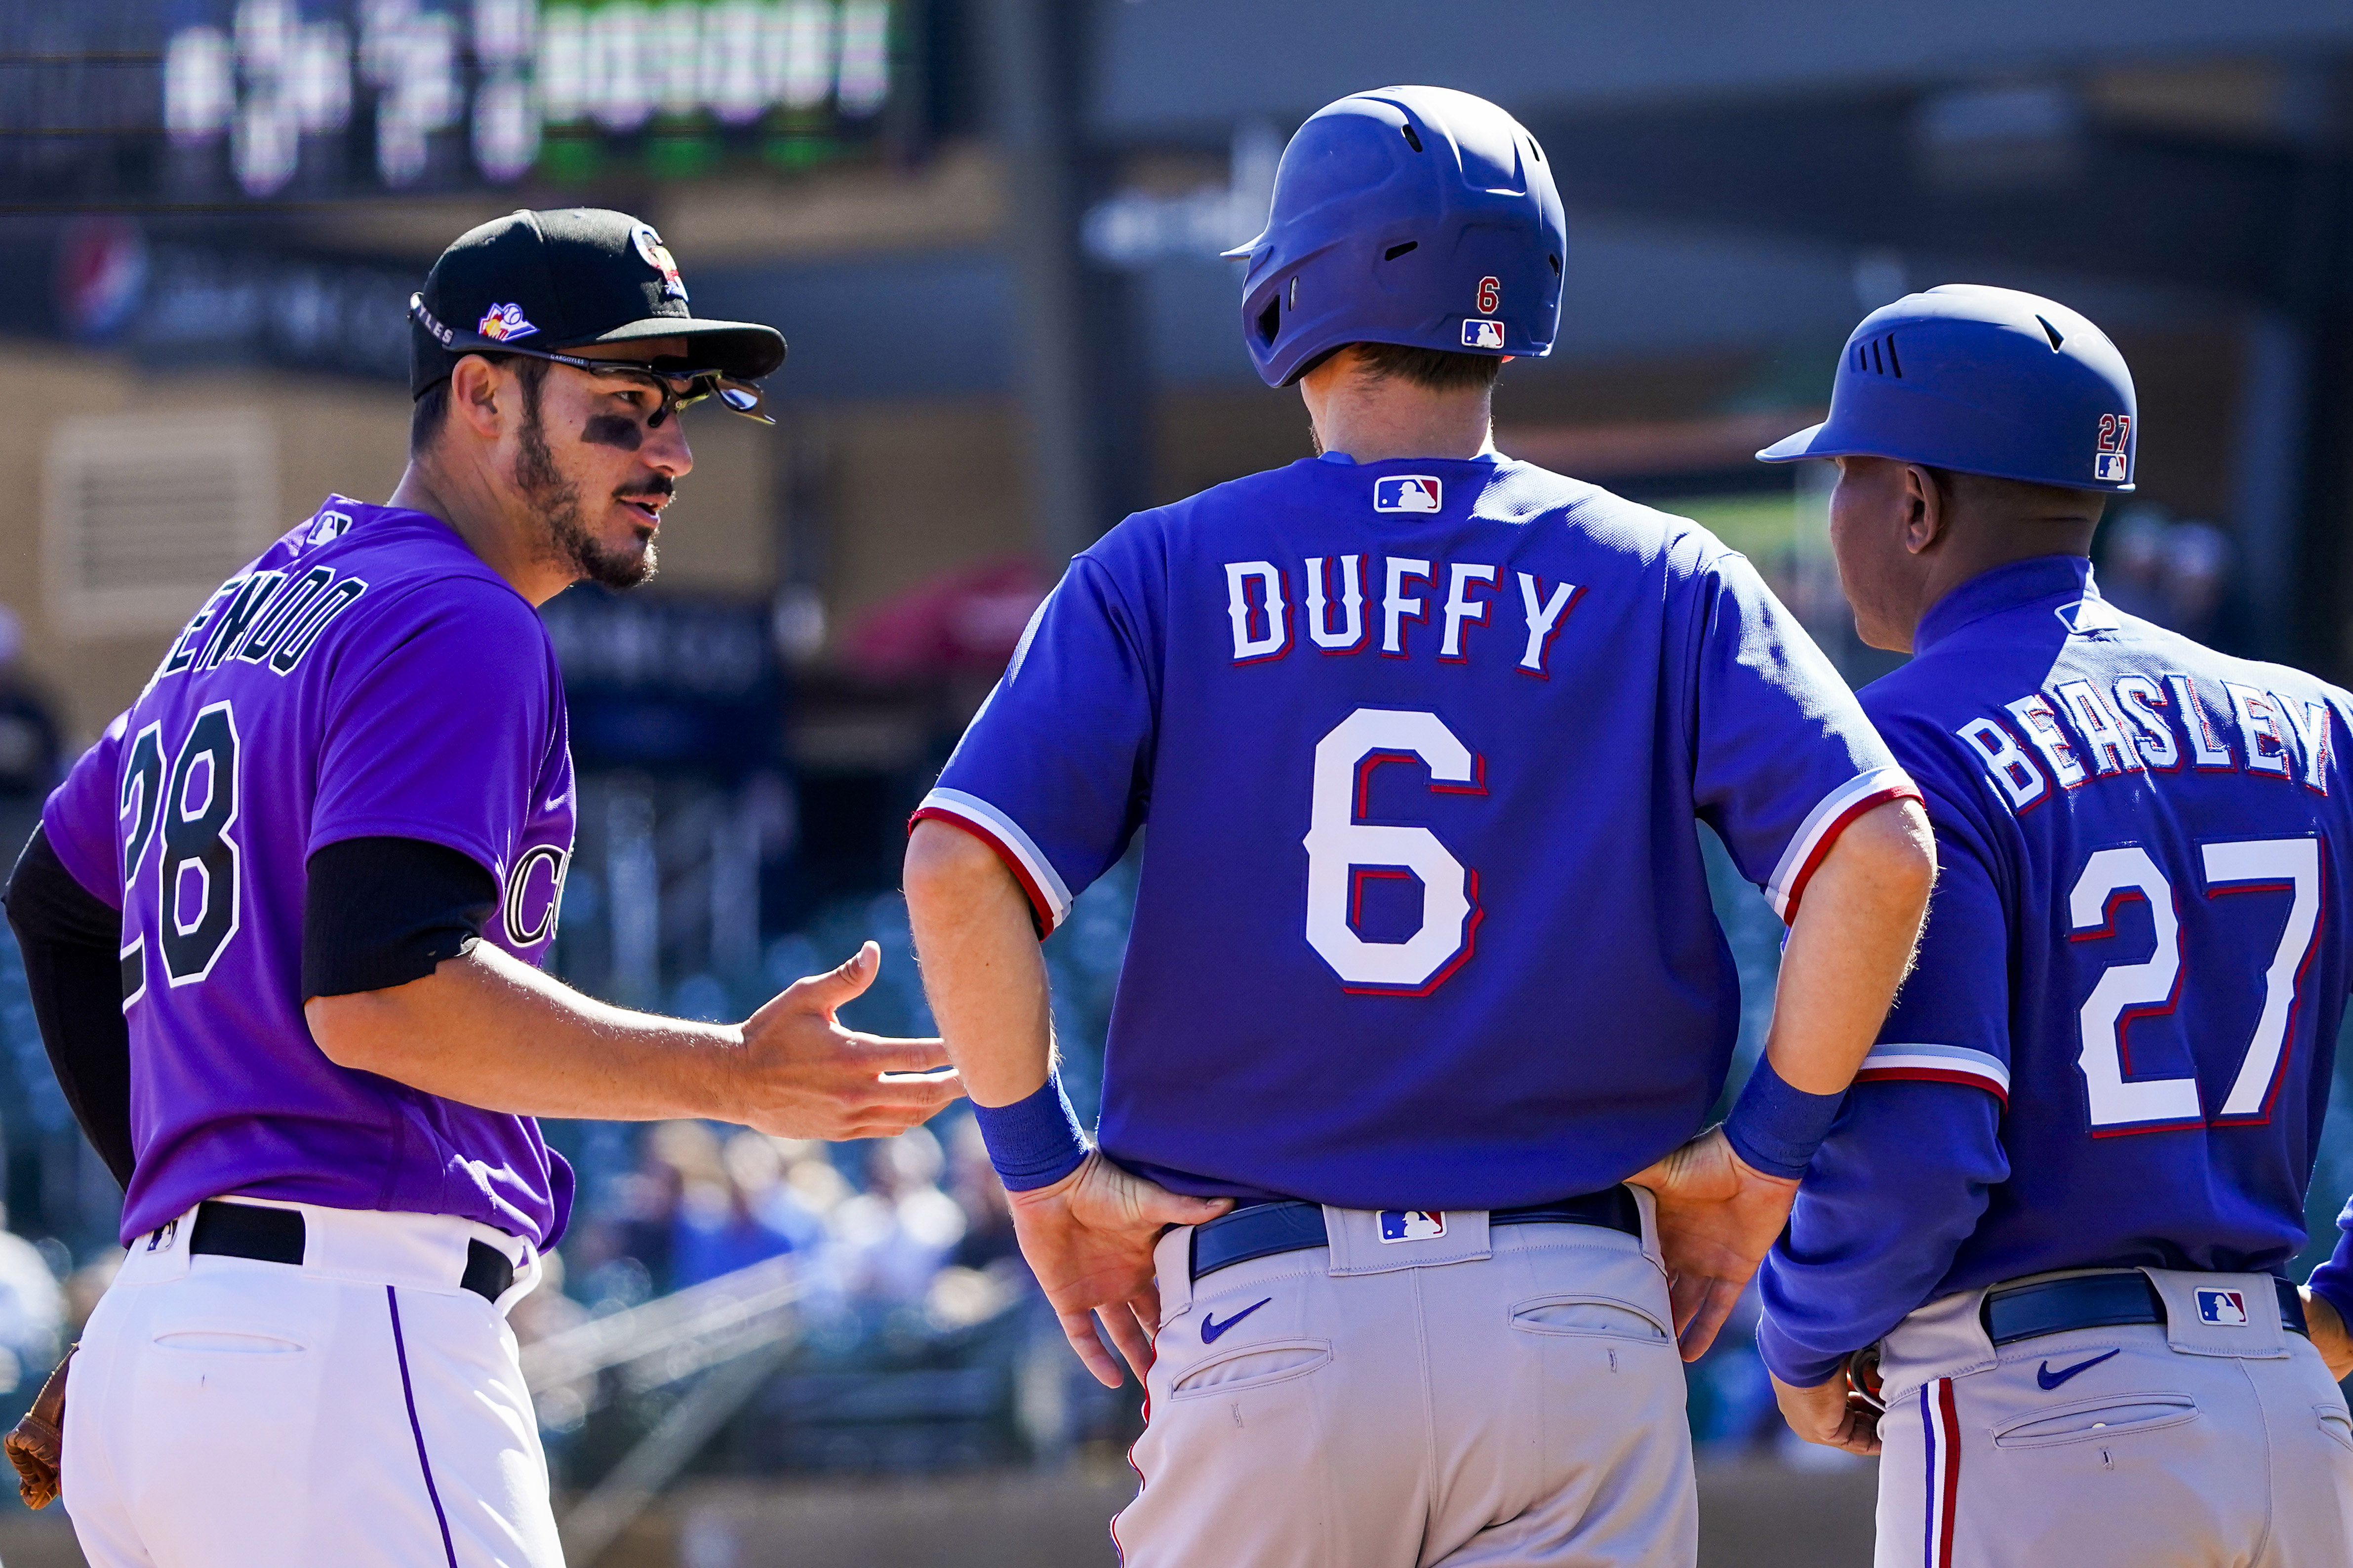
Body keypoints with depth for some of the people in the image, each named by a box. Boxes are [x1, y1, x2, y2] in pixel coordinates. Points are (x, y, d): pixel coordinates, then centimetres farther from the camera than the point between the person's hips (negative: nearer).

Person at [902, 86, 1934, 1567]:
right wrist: (1766, 1150, 2)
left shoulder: (1162, 574, 5)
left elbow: (958, 872, -9)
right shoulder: (1658, 578, 5)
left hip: (1261, 1303, 0)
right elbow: (1879, 854, -9)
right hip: (1572, 1323, 0)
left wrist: (1043, 1165, 2)